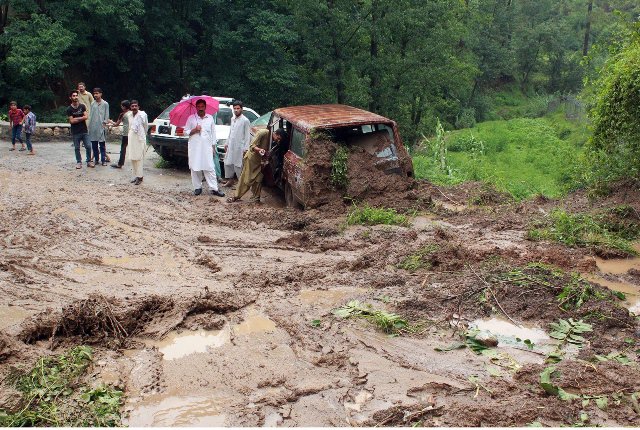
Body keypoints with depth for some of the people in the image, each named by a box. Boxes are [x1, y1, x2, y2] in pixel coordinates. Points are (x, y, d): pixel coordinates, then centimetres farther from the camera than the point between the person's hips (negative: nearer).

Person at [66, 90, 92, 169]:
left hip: (84, 131, 1)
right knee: (77, 148, 6)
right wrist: (81, 118, -7)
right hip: (75, 132, -1)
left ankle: (89, 161, 11)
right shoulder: (69, 109, -3)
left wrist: (76, 119, -10)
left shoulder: (82, 106, 3)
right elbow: (71, 121, -9)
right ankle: (79, 162, 16)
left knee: (88, 146, -1)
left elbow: (85, 117, -7)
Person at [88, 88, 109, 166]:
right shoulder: (92, 104, 10)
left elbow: (106, 115, 1)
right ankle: (96, 159, 17)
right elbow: (90, 115, 13)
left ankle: (103, 160, 3)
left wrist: (104, 123, -7)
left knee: (102, 145, -1)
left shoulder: (105, 104, 1)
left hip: (101, 127, -4)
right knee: (94, 145, 8)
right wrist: (89, 125, 6)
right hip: (93, 127, 4)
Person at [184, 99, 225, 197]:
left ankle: (214, 188, -3)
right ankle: (197, 187, 10)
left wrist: (213, 146, 8)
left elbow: (213, 132, 12)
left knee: (210, 168, -3)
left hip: (207, 147, 1)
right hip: (194, 147, 0)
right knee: (195, 168, 0)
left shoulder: (210, 118, 9)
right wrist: (194, 130, -13)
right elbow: (186, 132, 5)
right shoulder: (191, 118, 5)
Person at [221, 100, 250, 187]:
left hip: (239, 147, -7)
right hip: (231, 146, 7)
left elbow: (247, 135, -12)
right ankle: (230, 179, 23)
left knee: (238, 165, -5)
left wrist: (246, 148, -16)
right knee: (227, 163, 11)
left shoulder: (245, 120, -10)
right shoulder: (232, 119, 12)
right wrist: (227, 143, 18)